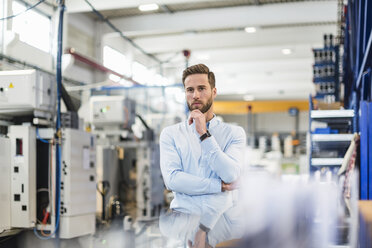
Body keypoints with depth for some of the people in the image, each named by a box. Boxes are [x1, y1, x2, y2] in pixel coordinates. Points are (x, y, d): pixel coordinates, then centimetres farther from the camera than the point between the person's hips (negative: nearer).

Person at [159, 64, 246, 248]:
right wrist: (218, 186, -5)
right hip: (183, 215, 1)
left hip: (221, 216, -1)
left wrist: (205, 135, -6)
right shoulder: (170, 134, 10)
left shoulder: (234, 133, 9)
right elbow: (172, 179, -4)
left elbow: (231, 176, -7)